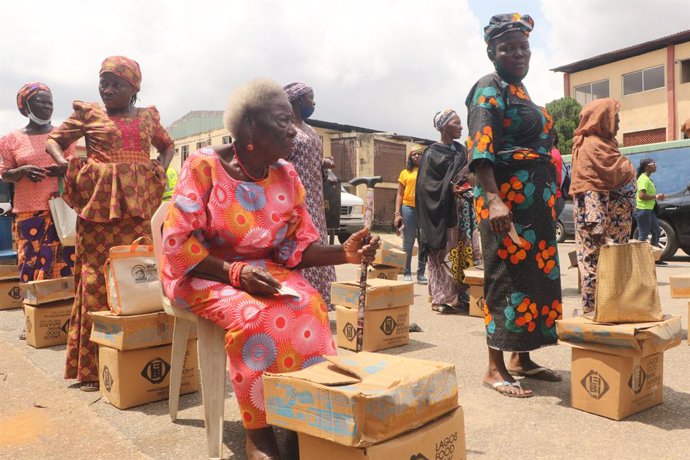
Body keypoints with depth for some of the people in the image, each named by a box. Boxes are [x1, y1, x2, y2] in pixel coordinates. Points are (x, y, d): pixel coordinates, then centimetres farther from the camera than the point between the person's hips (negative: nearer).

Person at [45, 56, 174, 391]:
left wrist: (162, 169, 10)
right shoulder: (88, 113, 9)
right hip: (99, 202, -2)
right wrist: (65, 164, -5)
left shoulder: (147, 116, 15)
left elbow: (167, 145, 29)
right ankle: (91, 367, 4)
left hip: (138, 203, 2)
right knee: (97, 279, -4)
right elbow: (53, 141, 16)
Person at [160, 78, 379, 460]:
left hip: (267, 273, 4)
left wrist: (343, 254, -18)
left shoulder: (286, 176, 2)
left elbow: (300, 247, 1)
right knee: (254, 315, -33)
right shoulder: (204, 166, -12)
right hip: (206, 275, -4)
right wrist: (235, 273, -27)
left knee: (309, 307, -26)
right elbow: (179, 243, -15)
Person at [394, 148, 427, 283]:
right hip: (409, 208, -1)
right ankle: (407, 273, 10)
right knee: (408, 244, 3)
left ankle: (421, 273, 13)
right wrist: (397, 213, -3)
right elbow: (400, 195, 7)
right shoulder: (405, 173, 10)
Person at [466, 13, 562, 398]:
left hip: (537, 201, 9)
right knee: (508, 276, -8)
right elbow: (480, 148, -19)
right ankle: (496, 368, 0)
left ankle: (523, 358, 21)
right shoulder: (490, 90, -5)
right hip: (507, 197, -9)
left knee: (538, 275, 10)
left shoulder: (521, 93, 21)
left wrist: (550, 200, 24)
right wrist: (493, 199, -32)